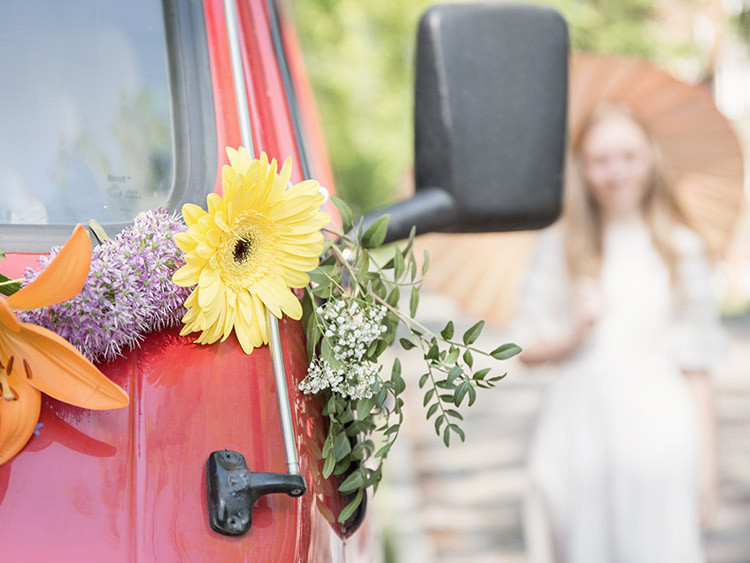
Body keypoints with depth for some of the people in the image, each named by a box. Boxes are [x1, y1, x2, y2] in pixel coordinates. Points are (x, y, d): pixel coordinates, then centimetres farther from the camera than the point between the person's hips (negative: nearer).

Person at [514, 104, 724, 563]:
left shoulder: (681, 249, 5)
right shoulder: (561, 246, 7)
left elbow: (696, 367, 5)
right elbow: (527, 348, 8)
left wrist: (706, 465, 2)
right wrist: (575, 334, -12)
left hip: (657, 436, -1)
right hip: (579, 434, 1)